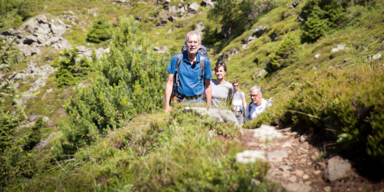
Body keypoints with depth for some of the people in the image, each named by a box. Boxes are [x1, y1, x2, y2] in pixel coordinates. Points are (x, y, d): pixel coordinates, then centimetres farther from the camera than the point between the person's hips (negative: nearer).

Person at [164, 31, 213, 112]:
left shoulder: (205, 62, 0)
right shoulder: (176, 59, -3)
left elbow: (207, 86, 7)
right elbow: (169, 83, 0)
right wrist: (167, 105, -7)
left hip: (197, 102, 1)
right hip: (180, 102, -1)